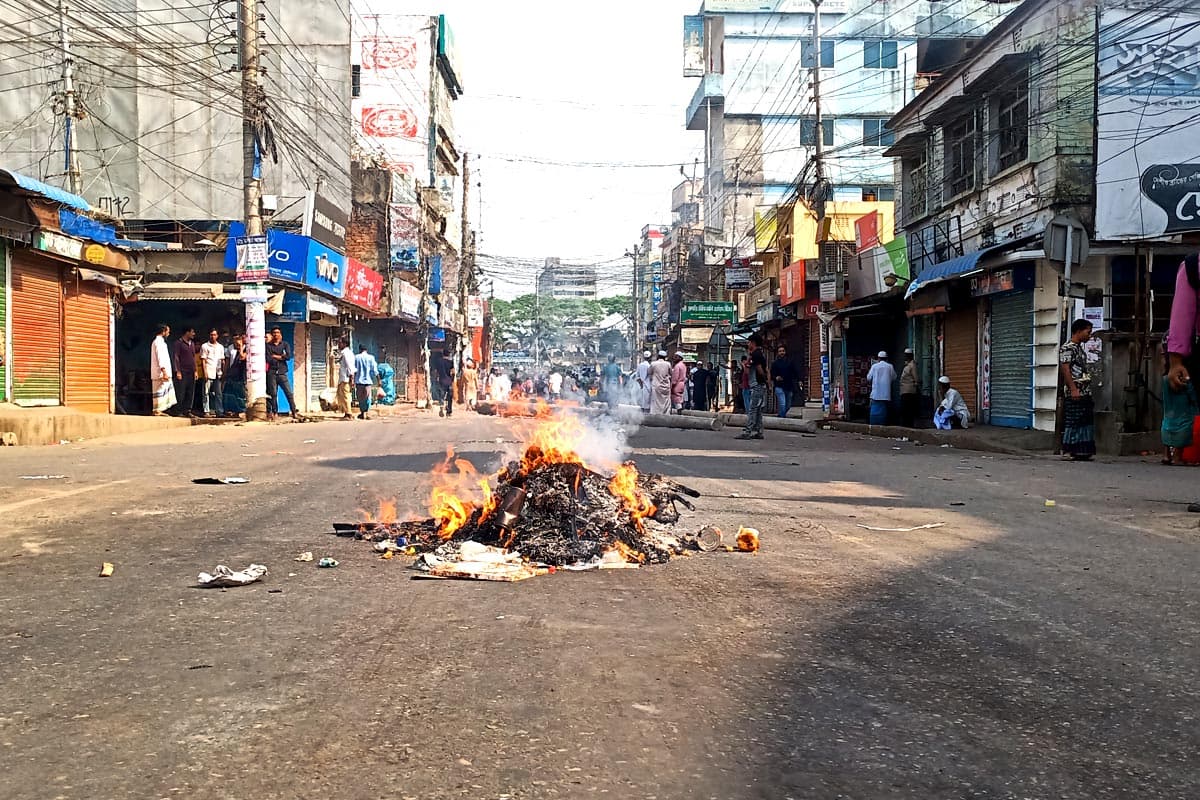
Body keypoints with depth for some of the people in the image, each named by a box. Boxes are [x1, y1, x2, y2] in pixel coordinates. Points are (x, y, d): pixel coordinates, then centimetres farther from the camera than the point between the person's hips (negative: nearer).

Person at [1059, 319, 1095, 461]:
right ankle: (1069, 450, -4)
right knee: (1073, 422, -8)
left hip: (1085, 392, 10)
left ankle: (1081, 451, 11)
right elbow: (1065, 369, -16)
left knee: (1086, 421, 8)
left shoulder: (1080, 349, 20)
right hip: (1074, 393, -9)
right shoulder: (1067, 348, -9)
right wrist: (1073, 389, -21)